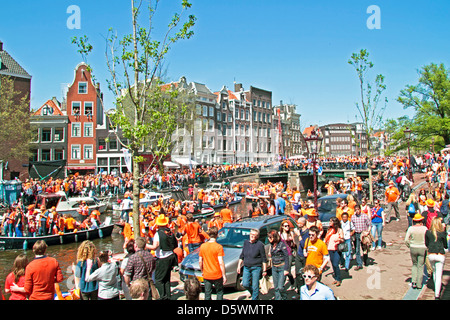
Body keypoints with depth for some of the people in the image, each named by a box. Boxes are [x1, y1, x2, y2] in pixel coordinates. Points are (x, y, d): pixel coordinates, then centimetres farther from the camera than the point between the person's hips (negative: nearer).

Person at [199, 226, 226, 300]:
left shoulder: (202, 246, -3)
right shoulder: (218, 247, -15)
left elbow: (200, 262, 3)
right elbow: (221, 263, -16)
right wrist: (224, 276, -8)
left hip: (206, 275, 3)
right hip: (217, 275, -3)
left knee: (207, 295, 12)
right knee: (219, 292, 16)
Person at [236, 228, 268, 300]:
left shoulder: (260, 244, -8)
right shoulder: (246, 243, 6)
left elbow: (264, 259, -4)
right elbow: (242, 256, 15)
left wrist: (264, 270, -6)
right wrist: (239, 266, 11)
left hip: (256, 268, -4)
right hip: (246, 267, 4)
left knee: (255, 286, 0)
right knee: (245, 284, 1)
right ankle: (253, 293, 30)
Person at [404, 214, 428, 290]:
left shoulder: (411, 228, -7)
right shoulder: (424, 228, -10)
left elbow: (406, 240, -7)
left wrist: (410, 246, 9)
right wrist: (426, 247, 7)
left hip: (413, 248, 1)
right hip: (422, 248, -1)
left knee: (414, 265, 19)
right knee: (420, 266, 9)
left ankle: (413, 281, 6)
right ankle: (419, 284, 11)